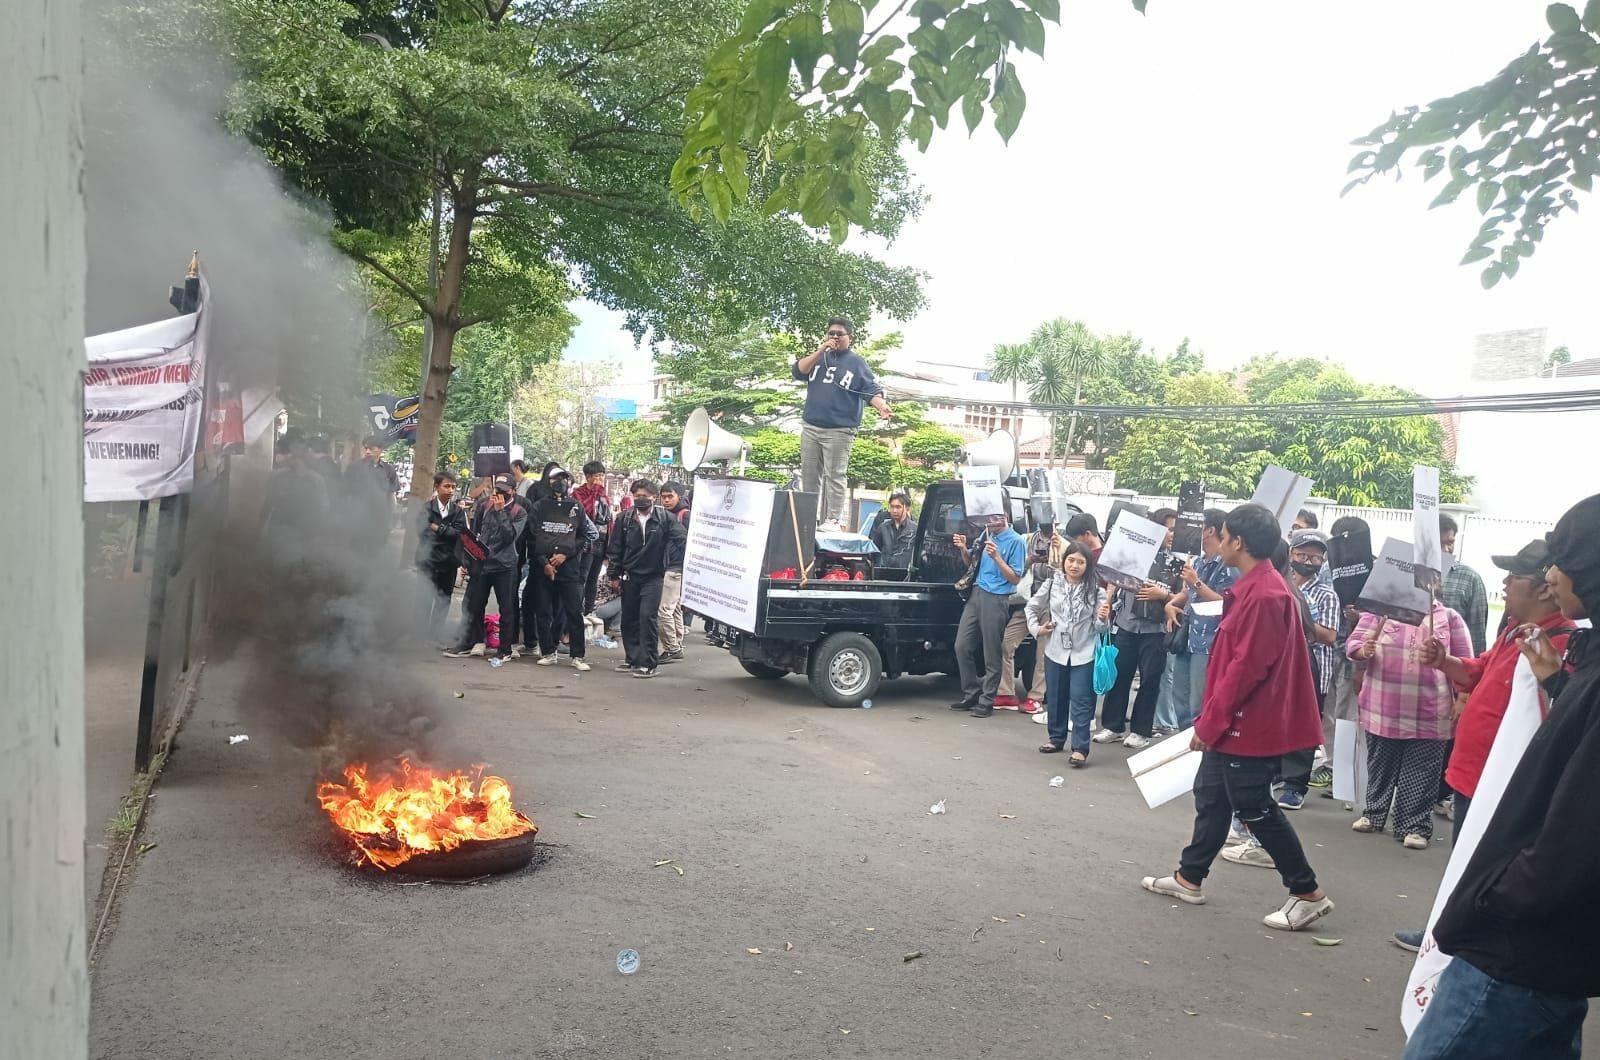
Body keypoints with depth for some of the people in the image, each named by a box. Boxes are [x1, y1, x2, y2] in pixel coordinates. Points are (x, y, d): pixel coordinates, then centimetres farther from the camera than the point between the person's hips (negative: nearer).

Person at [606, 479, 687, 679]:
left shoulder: (665, 519, -5)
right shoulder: (624, 519, 3)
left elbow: (681, 539, -3)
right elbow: (615, 548, 6)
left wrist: (672, 562, -4)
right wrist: (614, 575, 4)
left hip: (653, 577, -4)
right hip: (629, 576, 4)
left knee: (647, 617, -12)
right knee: (629, 619, 10)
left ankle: (648, 664, -8)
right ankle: (632, 658, 23)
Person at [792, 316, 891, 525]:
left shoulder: (856, 363, 4)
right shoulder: (818, 357, 16)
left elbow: (872, 390, -5)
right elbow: (798, 372, 1)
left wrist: (882, 406, -25)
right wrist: (820, 351, -5)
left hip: (839, 431, -5)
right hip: (810, 427, 5)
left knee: (834, 476, -9)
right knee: (809, 475, 6)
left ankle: (834, 520, -10)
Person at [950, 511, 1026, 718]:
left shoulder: (1015, 541, -6)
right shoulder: (986, 534, 12)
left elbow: (1015, 578, -9)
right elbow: (971, 563, 21)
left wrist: (996, 557, -20)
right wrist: (963, 549, 1)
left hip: (996, 599, -7)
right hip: (976, 593, 7)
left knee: (991, 654, -2)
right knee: (962, 646, 5)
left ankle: (986, 701, 6)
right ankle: (970, 694, 18)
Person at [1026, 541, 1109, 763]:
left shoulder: (1095, 590, -8)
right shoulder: (1051, 584, -2)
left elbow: (1098, 627, -6)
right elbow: (1031, 607, 11)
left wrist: (1102, 619, -26)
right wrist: (1036, 628, 0)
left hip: (1084, 653, -3)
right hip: (1055, 651, 3)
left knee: (1081, 701, -3)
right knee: (1055, 698, 15)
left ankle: (1080, 748, -1)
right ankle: (1056, 738, 31)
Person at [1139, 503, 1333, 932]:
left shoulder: (1264, 595, -23)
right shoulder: (1252, 588, 10)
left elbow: (1246, 667, -25)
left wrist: (1210, 721, -18)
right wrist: (1213, 718, 21)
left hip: (1247, 724, -10)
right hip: (1234, 721, 10)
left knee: (1254, 808, 0)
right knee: (1210, 795, 17)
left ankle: (1308, 893, 12)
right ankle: (1189, 878, 28)